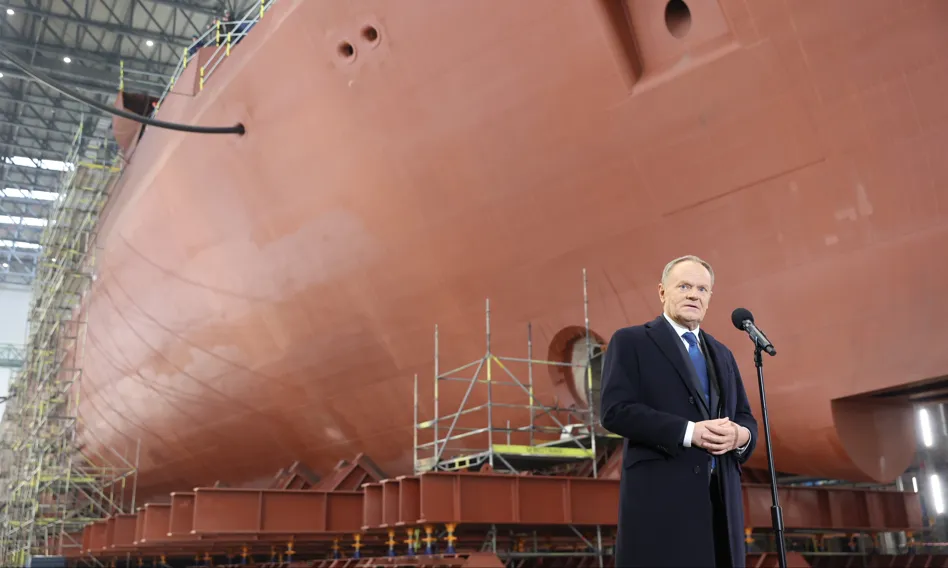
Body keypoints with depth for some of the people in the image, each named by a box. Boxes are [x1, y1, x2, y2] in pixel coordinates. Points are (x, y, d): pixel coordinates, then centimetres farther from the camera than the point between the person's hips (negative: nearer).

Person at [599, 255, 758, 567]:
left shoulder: (721, 353, 20)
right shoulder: (630, 341, 1)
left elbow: (745, 418, 19)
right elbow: (614, 411, -11)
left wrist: (740, 435, -6)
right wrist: (689, 431, -17)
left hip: (721, 498, 6)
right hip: (660, 497, -6)